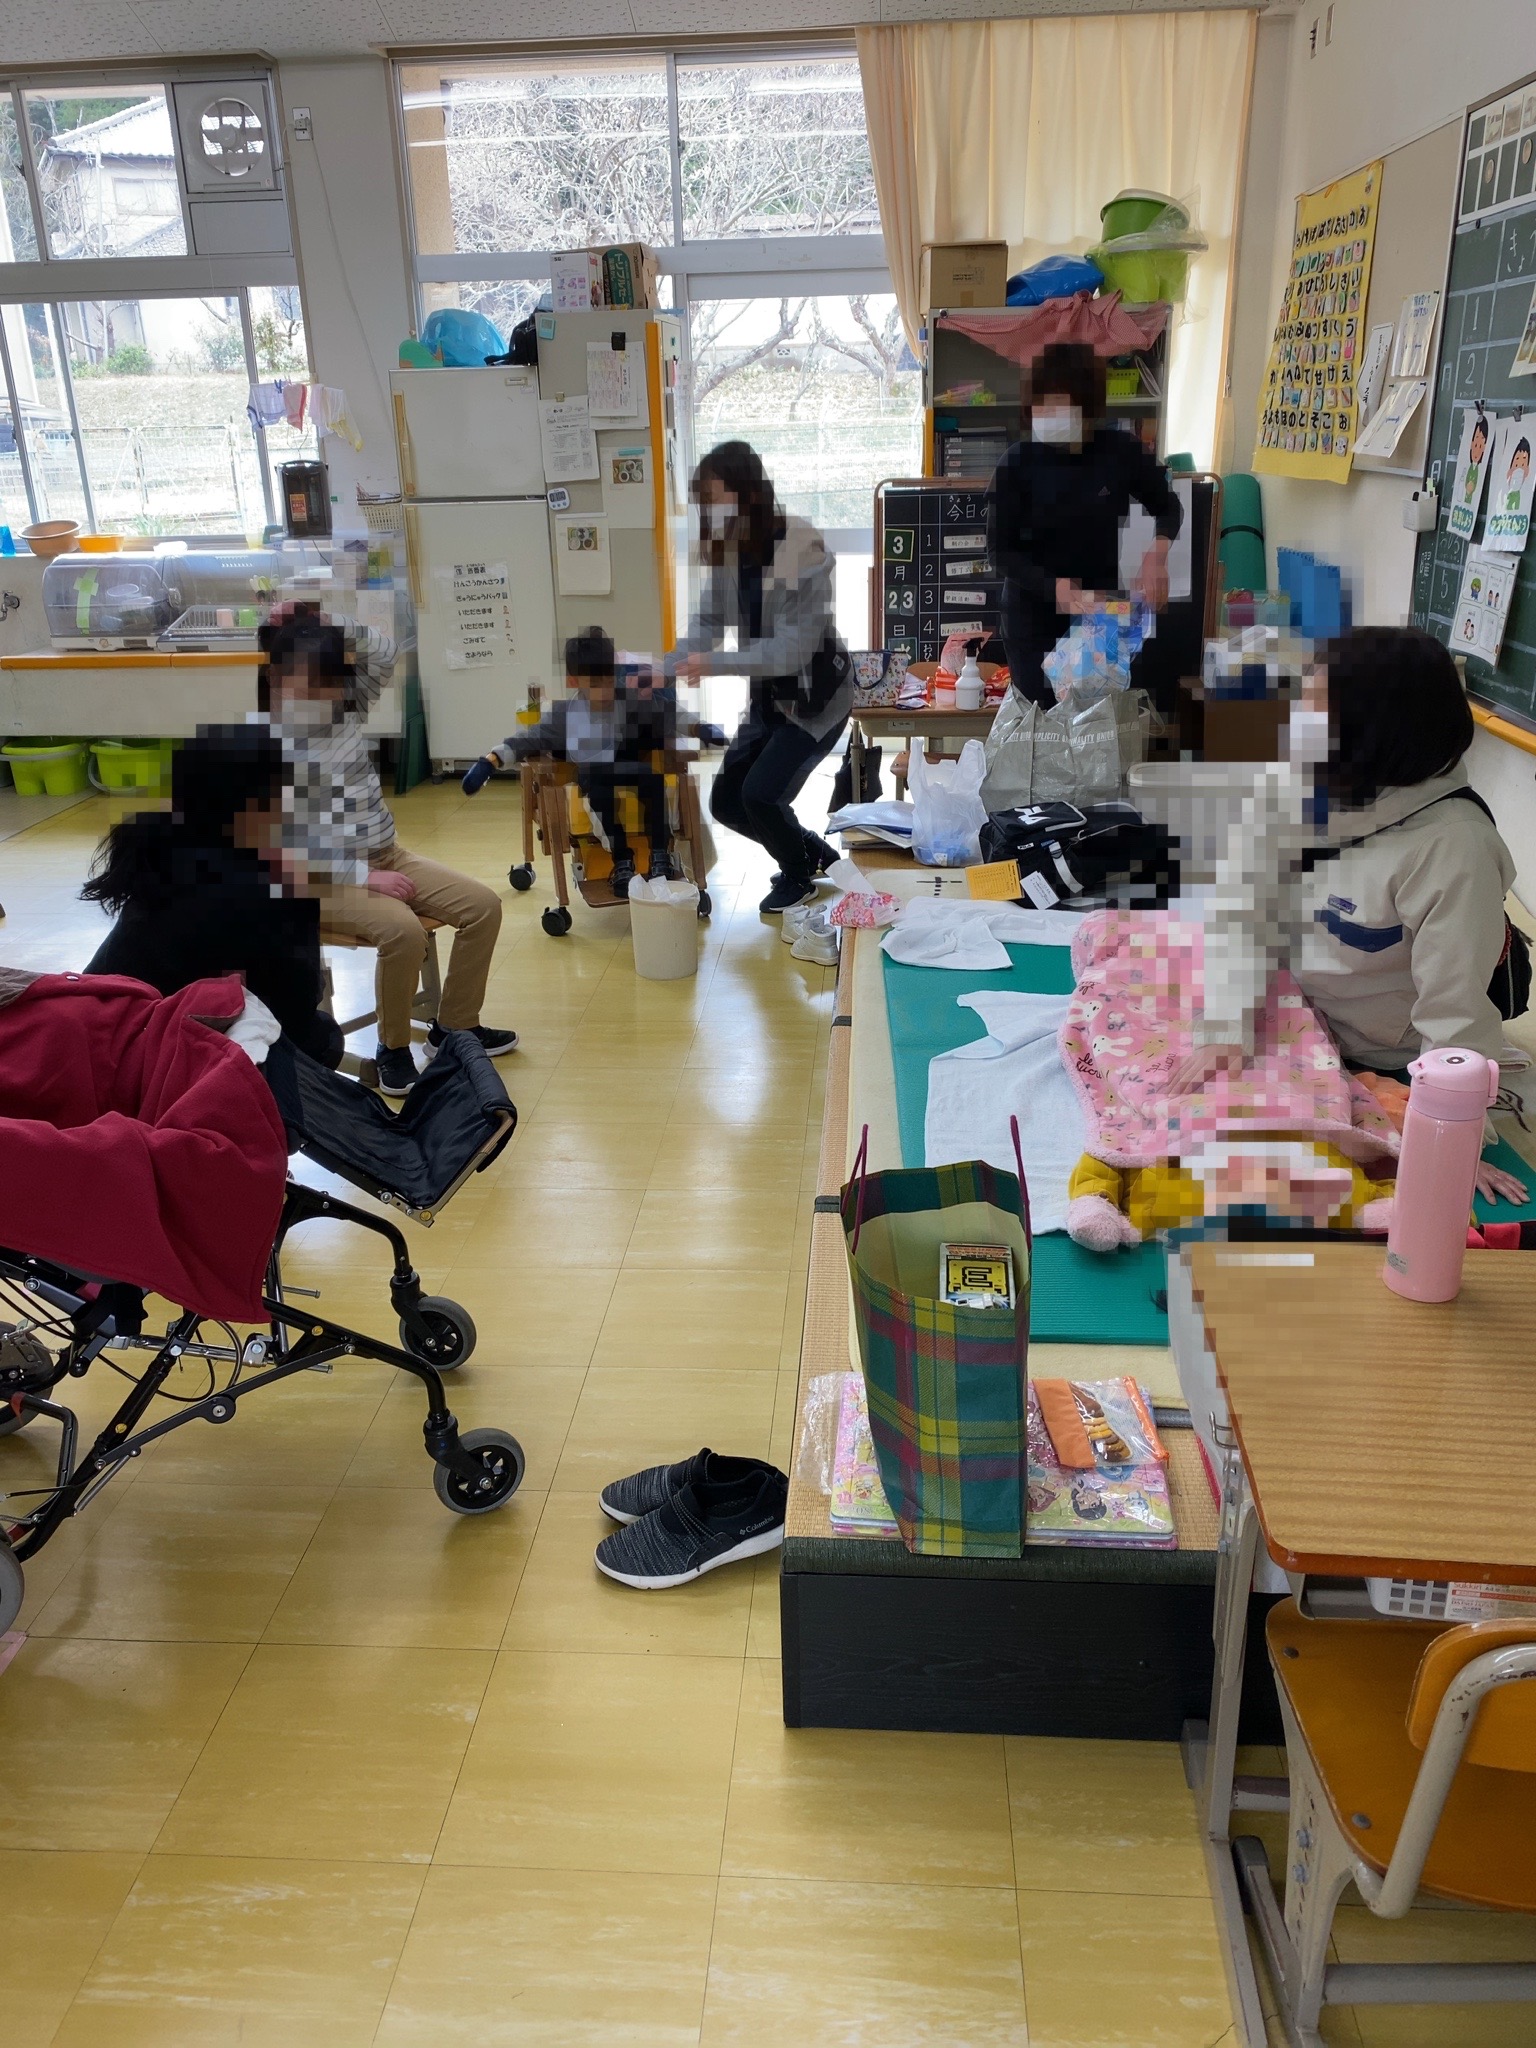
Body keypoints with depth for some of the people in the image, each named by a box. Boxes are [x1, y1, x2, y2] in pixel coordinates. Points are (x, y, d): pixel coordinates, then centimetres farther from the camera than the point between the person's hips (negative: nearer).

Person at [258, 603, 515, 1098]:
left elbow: (385, 651, 2)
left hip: (388, 858, 8)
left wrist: (325, 627, -12)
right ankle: (394, 1049, -12)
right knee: (403, 929, -34)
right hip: (321, 880, -7)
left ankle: (454, 1024, 11)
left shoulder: (345, 711, 3)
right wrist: (362, 876, -23)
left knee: (483, 907, -5)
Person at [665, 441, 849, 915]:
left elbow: (793, 650, -30)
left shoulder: (803, 550, -25)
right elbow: (705, 630, -4)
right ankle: (816, 854, 28)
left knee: (761, 793, -18)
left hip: (816, 697, -7)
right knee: (726, 801, 5)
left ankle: (798, 875, 12)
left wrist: (714, 664, -36)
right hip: (768, 697, 7)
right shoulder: (725, 554, -5)